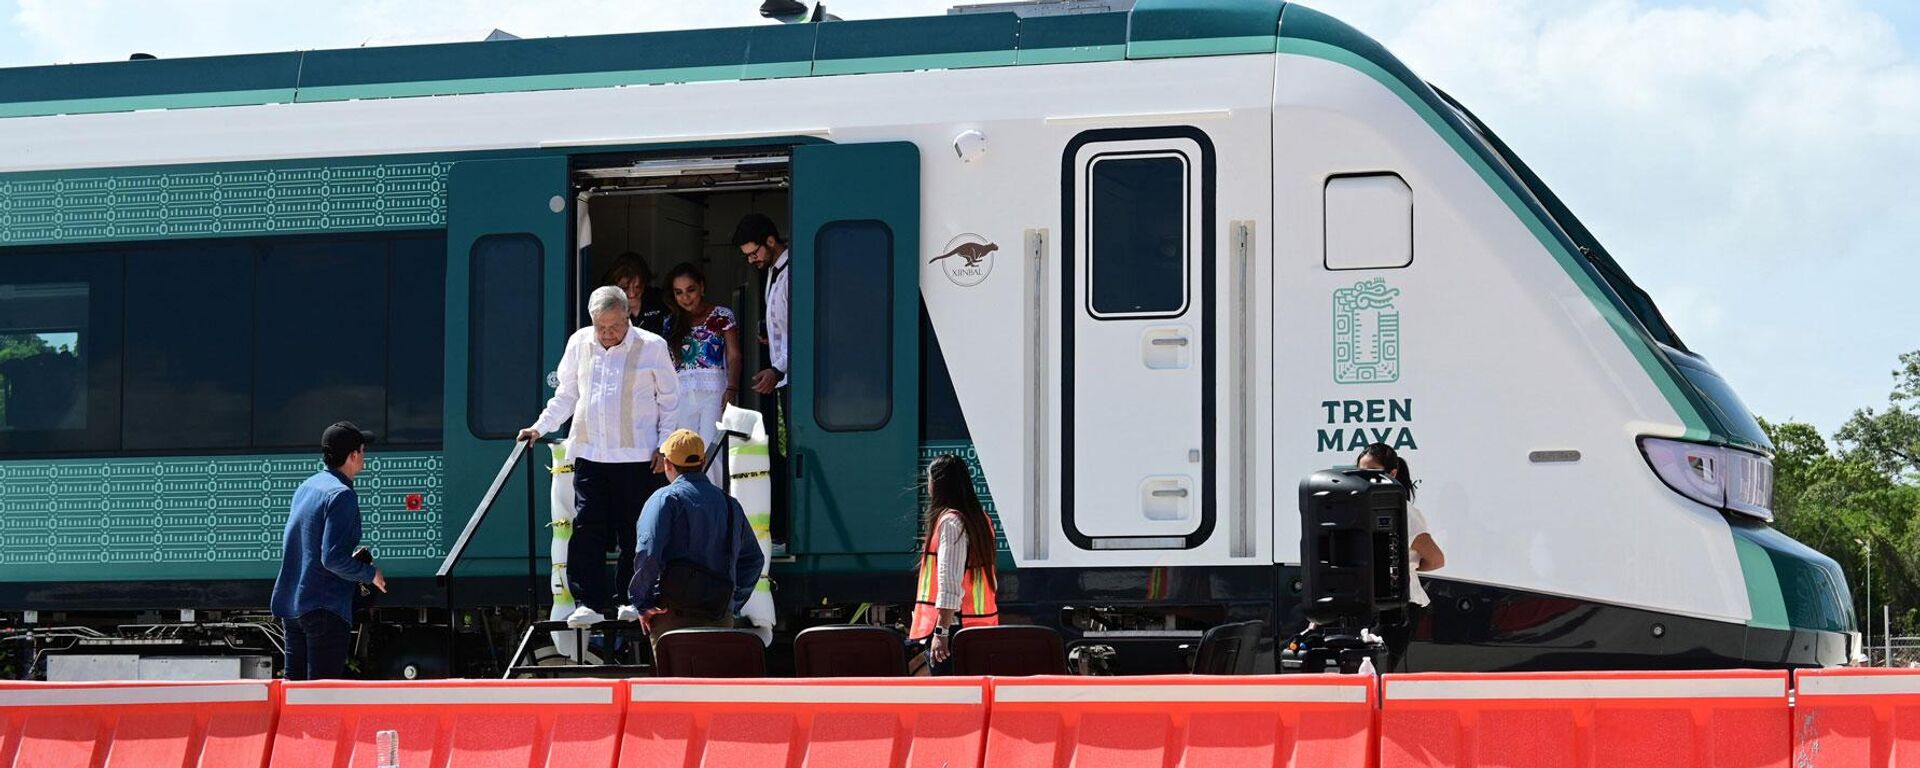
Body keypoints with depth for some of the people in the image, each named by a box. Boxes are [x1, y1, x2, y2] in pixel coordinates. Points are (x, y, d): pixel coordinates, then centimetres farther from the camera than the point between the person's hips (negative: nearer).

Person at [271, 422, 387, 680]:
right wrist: (370, 574, -6)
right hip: (325, 608, -9)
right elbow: (333, 557, -22)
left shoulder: (306, 487, 14)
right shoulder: (341, 494, -14)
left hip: (290, 607, 9)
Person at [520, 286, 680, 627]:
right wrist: (540, 427, 8)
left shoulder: (652, 347, -1)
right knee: (586, 529, -5)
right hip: (589, 454, 3)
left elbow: (669, 400, 6)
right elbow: (566, 395, 18)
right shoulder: (579, 343, 8)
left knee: (634, 532, 1)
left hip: (637, 455, -3)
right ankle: (590, 603, -3)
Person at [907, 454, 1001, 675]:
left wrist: (941, 632, -19)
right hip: (981, 631, 9)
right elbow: (993, 582, 20)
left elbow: (950, 585, -18)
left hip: (955, 628, -9)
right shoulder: (979, 518, 15)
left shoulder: (950, 522, -12)